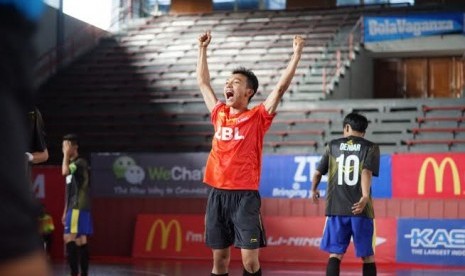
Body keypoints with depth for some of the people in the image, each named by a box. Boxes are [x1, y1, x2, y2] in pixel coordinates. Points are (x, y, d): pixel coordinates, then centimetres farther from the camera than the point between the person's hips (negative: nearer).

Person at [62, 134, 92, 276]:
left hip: (78, 208, -9)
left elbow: (64, 172, -29)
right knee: (80, 241, 8)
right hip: (74, 208, 9)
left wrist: (66, 154, -16)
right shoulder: (72, 164, 20)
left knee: (69, 239, -14)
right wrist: (65, 211, 21)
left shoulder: (80, 162, -9)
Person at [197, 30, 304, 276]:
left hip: (244, 195, -4)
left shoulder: (257, 117, -1)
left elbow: (281, 87, -8)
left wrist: (296, 54, -10)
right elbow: (203, 81, 24)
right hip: (217, 194, 5)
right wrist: (202, 49, 27)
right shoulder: (219, 114, 12)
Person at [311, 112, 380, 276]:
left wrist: (314, 190, 37)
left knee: (335, 254, 4)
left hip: (336, 209, 1)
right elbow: (366, 172, -14)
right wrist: (365, 196, -28)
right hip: (360, 209, -1)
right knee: (367, 255, 8)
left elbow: (318, 172, 17)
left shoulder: (333, 146, 11)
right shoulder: (371, 147, 4)